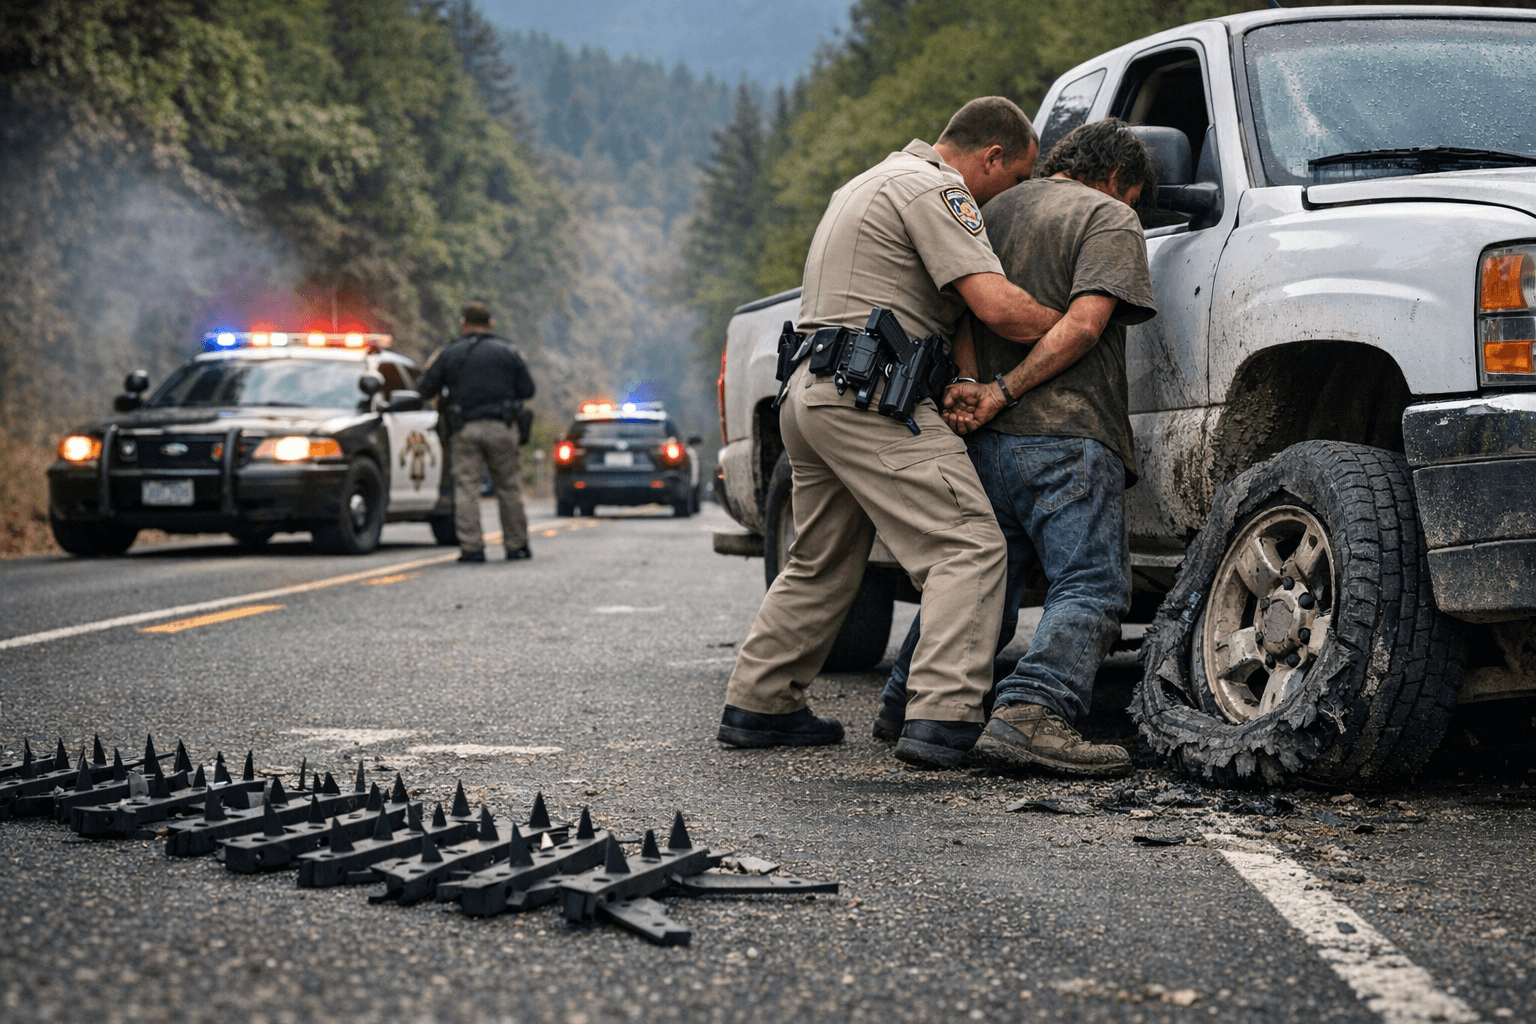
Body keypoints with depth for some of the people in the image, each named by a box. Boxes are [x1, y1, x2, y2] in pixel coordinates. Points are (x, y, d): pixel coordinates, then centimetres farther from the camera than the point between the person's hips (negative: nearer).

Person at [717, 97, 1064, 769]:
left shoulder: (875, 180, 26)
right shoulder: (936, 190, -6)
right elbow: (999, 306, -17)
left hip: (809, 390, 10)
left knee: (821, 563, 20)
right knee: (968, 546, -13)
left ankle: (757, 707, 25)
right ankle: (942, 719, -24)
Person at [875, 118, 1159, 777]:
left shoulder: (995, 212, 22)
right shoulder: (1110, 218, 0)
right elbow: (1083, 324, -13)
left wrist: (972, 388, -4)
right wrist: (1003, 393, -13)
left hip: (989, 443, 7)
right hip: (1065, 436, -7)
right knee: (1090, 587, -10)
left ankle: (905, 705, 19)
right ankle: (1030, 716, -28)